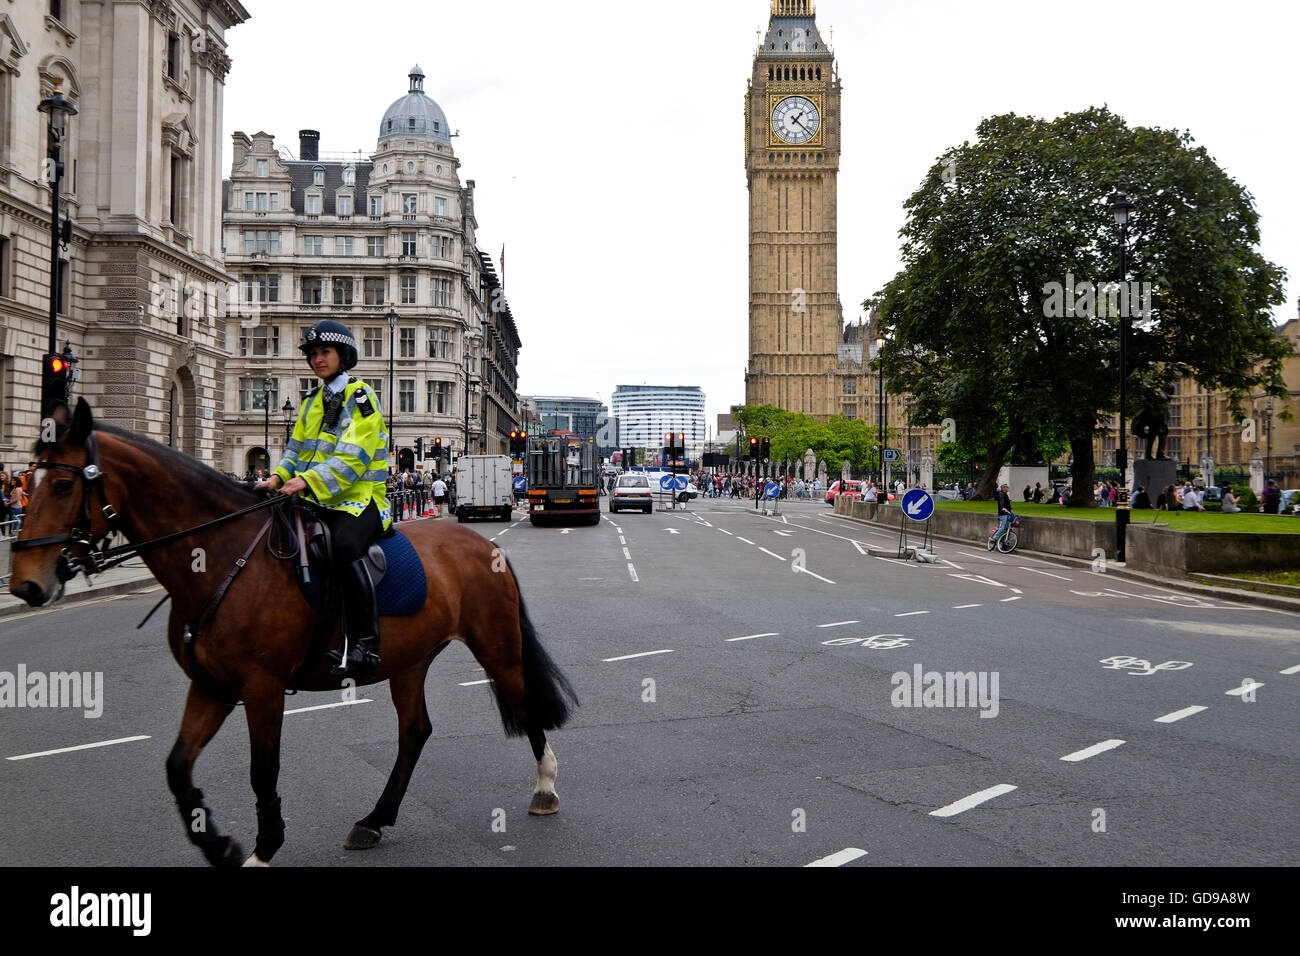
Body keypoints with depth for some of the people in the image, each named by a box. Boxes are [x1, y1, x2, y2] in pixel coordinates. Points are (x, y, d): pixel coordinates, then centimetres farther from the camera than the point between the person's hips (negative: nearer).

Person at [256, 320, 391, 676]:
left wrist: (309, 481, -28)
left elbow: (352, 457, -16)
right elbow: (297, 449, 19)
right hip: (318, 500, 8)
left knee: (345, 545, -35)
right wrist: (279, 477, -3)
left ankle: (365, 644, -33)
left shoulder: (360, 397, -4)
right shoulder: (312, 402, 20)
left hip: (359, 496, -8)